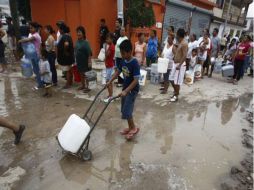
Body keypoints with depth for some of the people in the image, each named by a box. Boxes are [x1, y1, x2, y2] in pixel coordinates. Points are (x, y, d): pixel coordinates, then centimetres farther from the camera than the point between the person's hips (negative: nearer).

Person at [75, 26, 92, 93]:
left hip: (85, 61, -7)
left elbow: (89, 53, -18)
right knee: (81, 74, 17)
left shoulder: (86, 42, -16)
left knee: (85, 74, 3)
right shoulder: (77, 41, 6)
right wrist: (76, 60, 13)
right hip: (79, 61, 7)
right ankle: (83, 85, 31)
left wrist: (89, 62, -21)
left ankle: (87, 87, 14)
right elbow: (75, 51, 12)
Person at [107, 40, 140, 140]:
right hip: (125, 87, 8)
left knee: (126, 111, -7)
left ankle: (134, 128, 14)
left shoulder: (135, 63, -23)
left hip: (132, 89, -8)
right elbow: (118, 71, 15)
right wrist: (110, 82, 8)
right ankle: (130, 127, 30)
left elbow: (136, 80, -26)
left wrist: (125, 91, -30)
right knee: (124, 110, 14)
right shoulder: (123, 61, 0)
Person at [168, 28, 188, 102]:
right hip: (175, 63, 10)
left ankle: (176, 96, 10)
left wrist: (179, 65, -27)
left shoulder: (184, 44, -17)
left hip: (180, 64, -10)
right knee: (171, 79, 15)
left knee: (177, 81, -3)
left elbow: (185, 56, -24)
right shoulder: (179, 43, 13)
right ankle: (176, 91, 32)